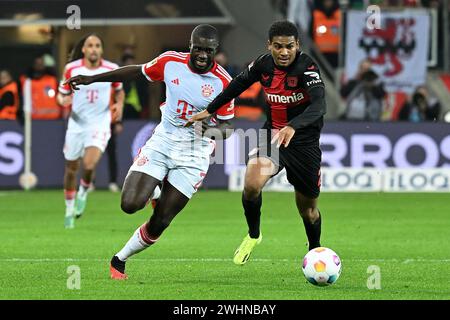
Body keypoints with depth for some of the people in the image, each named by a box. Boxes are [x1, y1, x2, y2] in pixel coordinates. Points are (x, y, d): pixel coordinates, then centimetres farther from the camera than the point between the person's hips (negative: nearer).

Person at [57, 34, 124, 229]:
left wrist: (119, 104, -4)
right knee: (71, 168, 10)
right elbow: (62, 94, 4)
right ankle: (70, 210, 31)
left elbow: (119, 90, 15)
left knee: (89, 165, -23)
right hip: (77, 124, 2)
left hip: (100, 124, -2)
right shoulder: (71, 69, -5)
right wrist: (63, 100, -19)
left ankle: (84, 192, 11)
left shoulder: (111, 69, -4)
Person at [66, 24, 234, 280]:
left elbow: (226, 127, -5)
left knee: (160, 223, -1)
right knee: (130, 204, -14)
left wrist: (213, 130, -30)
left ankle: (120, 261, 21)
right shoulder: (171, 61, -6)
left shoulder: (222, 82, -13)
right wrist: (93, 79, 14)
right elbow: (138, 72, 12)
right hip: (163, 141, 2)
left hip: (193, 154, -2)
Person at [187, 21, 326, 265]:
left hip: (303, 141, -3)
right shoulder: (263, 64, -7)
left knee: (307, 207, 8)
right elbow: (239, 84, 14)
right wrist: (209, 110, 18)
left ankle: (315, 252, 38)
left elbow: (319, 105, -37)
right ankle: (253, 235, 5)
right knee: (252, 184, -23)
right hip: (273, 134, 3)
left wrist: (293, 127, -53)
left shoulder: (306, 67, -22)